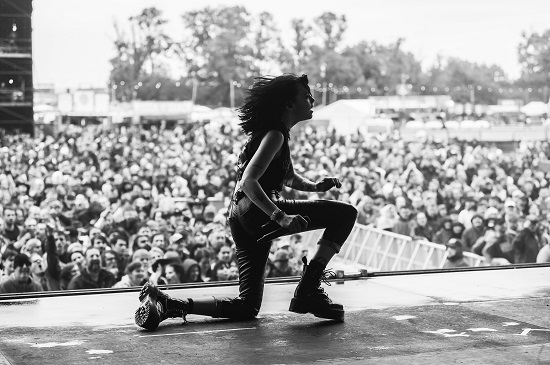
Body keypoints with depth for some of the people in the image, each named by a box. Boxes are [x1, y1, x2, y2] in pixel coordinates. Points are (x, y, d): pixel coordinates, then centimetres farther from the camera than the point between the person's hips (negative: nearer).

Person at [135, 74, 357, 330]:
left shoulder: (277, 134, 23)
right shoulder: (275, 134, -8)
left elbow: (289, 177, 35)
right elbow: (249, 182, -20)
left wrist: (315, 186, 14)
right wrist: (280, 217, -28)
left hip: (241, 219, 10)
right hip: (255, 212, -10)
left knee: (247, 307, 11)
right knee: (345, 213, -10)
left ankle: (168, 305, 1)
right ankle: (308, 291, -11)